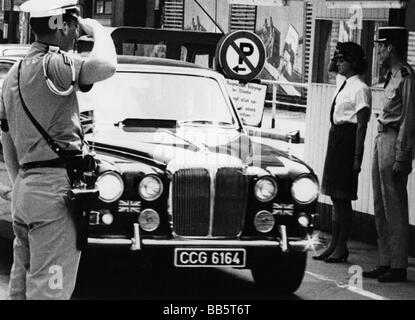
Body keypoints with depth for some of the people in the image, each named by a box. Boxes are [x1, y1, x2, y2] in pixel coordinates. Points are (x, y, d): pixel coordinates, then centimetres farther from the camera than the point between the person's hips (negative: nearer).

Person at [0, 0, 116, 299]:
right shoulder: (52, 64, -12)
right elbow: (105, 66, -28)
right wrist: (97, 29, -8)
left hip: (24, 187, 10)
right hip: (54, 187, -10)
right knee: (49, 288, -8)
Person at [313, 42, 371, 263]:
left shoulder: (360, 89, -11)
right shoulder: (344, 87, 14)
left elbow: (362, 126, -14)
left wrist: (357, 157, -18)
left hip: (348, 141, -9)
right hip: (335, 139, 9)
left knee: (343, 197, -5)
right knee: (335, 197, 11)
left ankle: (341, 248, 1)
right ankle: (334, 244, 16)